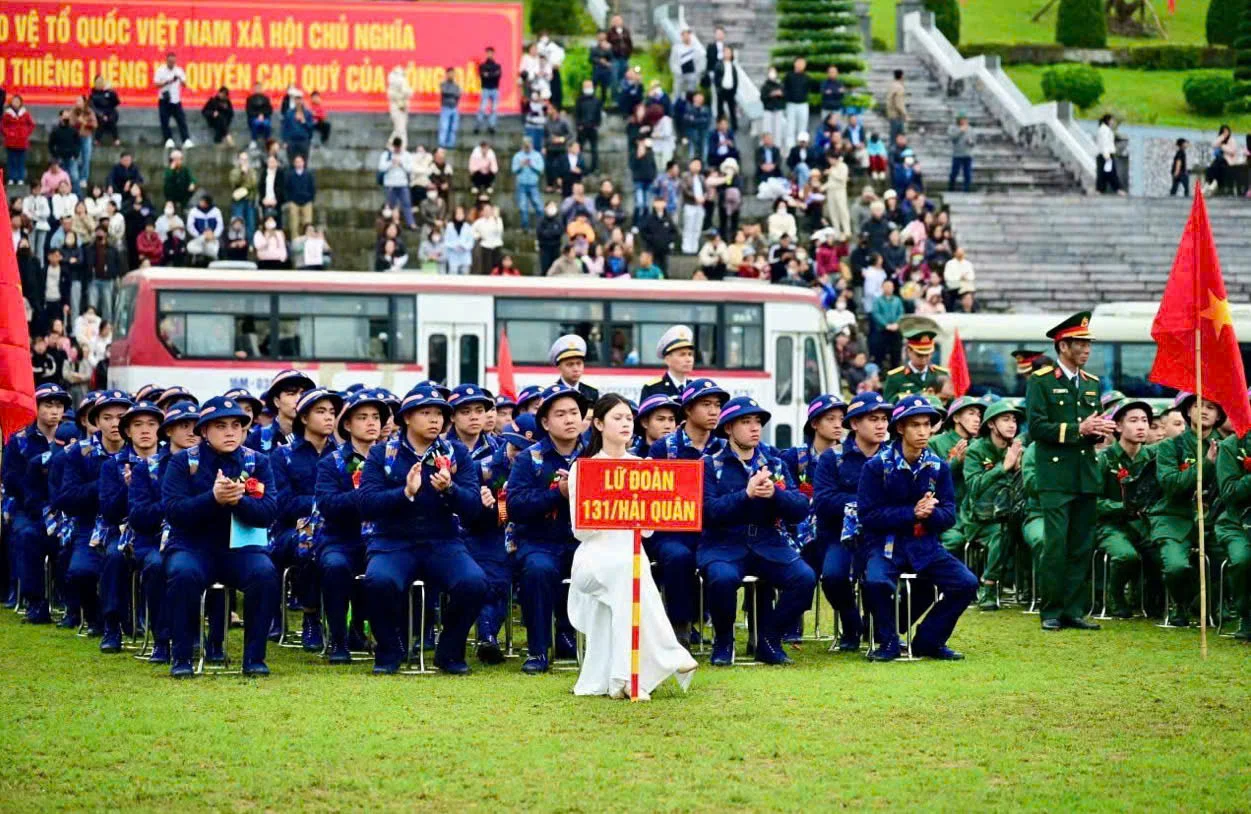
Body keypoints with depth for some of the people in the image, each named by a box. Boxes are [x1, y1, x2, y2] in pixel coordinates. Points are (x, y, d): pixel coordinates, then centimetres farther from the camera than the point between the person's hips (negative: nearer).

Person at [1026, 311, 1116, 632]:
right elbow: (1037, 427, -10)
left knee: (1082, 547, 5)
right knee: (1056, 545, -8)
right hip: (1056, 476, -6)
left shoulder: (1092, 383, 16)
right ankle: (1051, 612, 0)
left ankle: (1073, 610, 10)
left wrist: (1100, 431, -3)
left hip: (1087, 477, 6)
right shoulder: (1041, 381, -2)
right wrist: (1078, 429, -16)